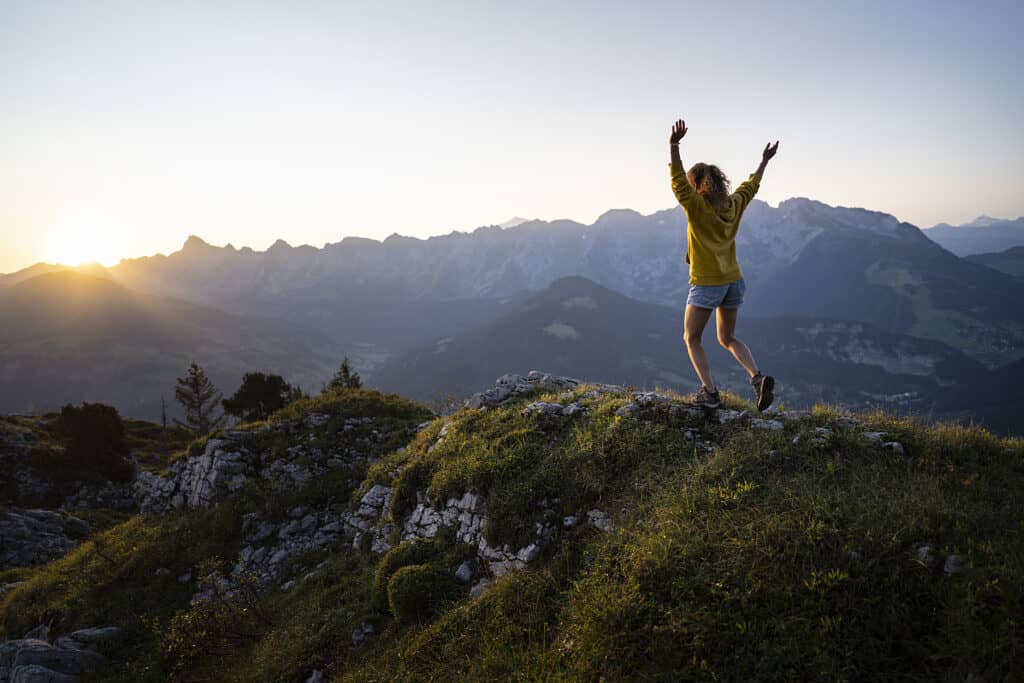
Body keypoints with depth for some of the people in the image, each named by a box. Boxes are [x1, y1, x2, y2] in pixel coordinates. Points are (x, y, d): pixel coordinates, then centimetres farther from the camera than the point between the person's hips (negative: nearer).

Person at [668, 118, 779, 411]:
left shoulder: (698, 207, -16)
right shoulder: (733, 205, 2)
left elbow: (678, 183, -27)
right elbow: (750, 186, 20)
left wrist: (674, 146, -34)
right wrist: (764, 162, 35)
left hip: (706, 285, -6)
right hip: (733, 281, 7)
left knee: (691, 338, 10)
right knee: (727, 338, 20)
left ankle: (710, 393, 1)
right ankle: (758, 377, -2)